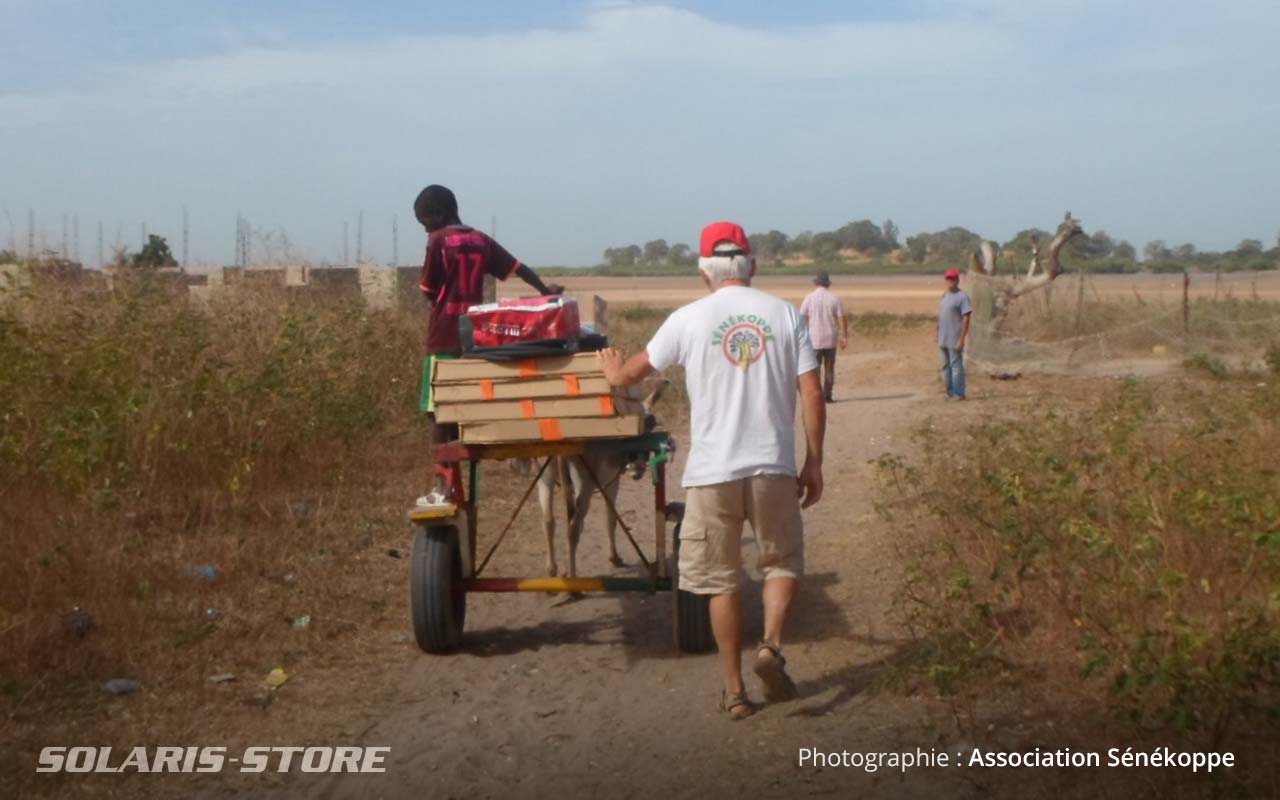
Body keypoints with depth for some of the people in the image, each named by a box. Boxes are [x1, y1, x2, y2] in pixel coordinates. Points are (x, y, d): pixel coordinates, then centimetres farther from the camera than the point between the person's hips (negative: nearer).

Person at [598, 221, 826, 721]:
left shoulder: (690, 319, -1)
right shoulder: (785, 314, 1)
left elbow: (630, 374, 10)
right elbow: (812, 395, -1)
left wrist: (613, 371, 34)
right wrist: (814, 463, 8)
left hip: (712, 471, -1)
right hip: (774, 466, 1)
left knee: (723, 581, 10)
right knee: (782, 562, 19)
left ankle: (734, 690, 15)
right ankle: (771, 646, -4)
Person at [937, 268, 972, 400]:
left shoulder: (962, 296, -12)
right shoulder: (945, 295, 13)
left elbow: (966, 318, -15)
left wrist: (962, 338, -19)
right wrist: (938, 334, 18)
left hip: (955, 339, -8)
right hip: (943, 339, 8)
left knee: (956, 365, -5)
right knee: (946, 365, 15)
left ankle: (958, 393, 0)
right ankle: (950, 391, 24)